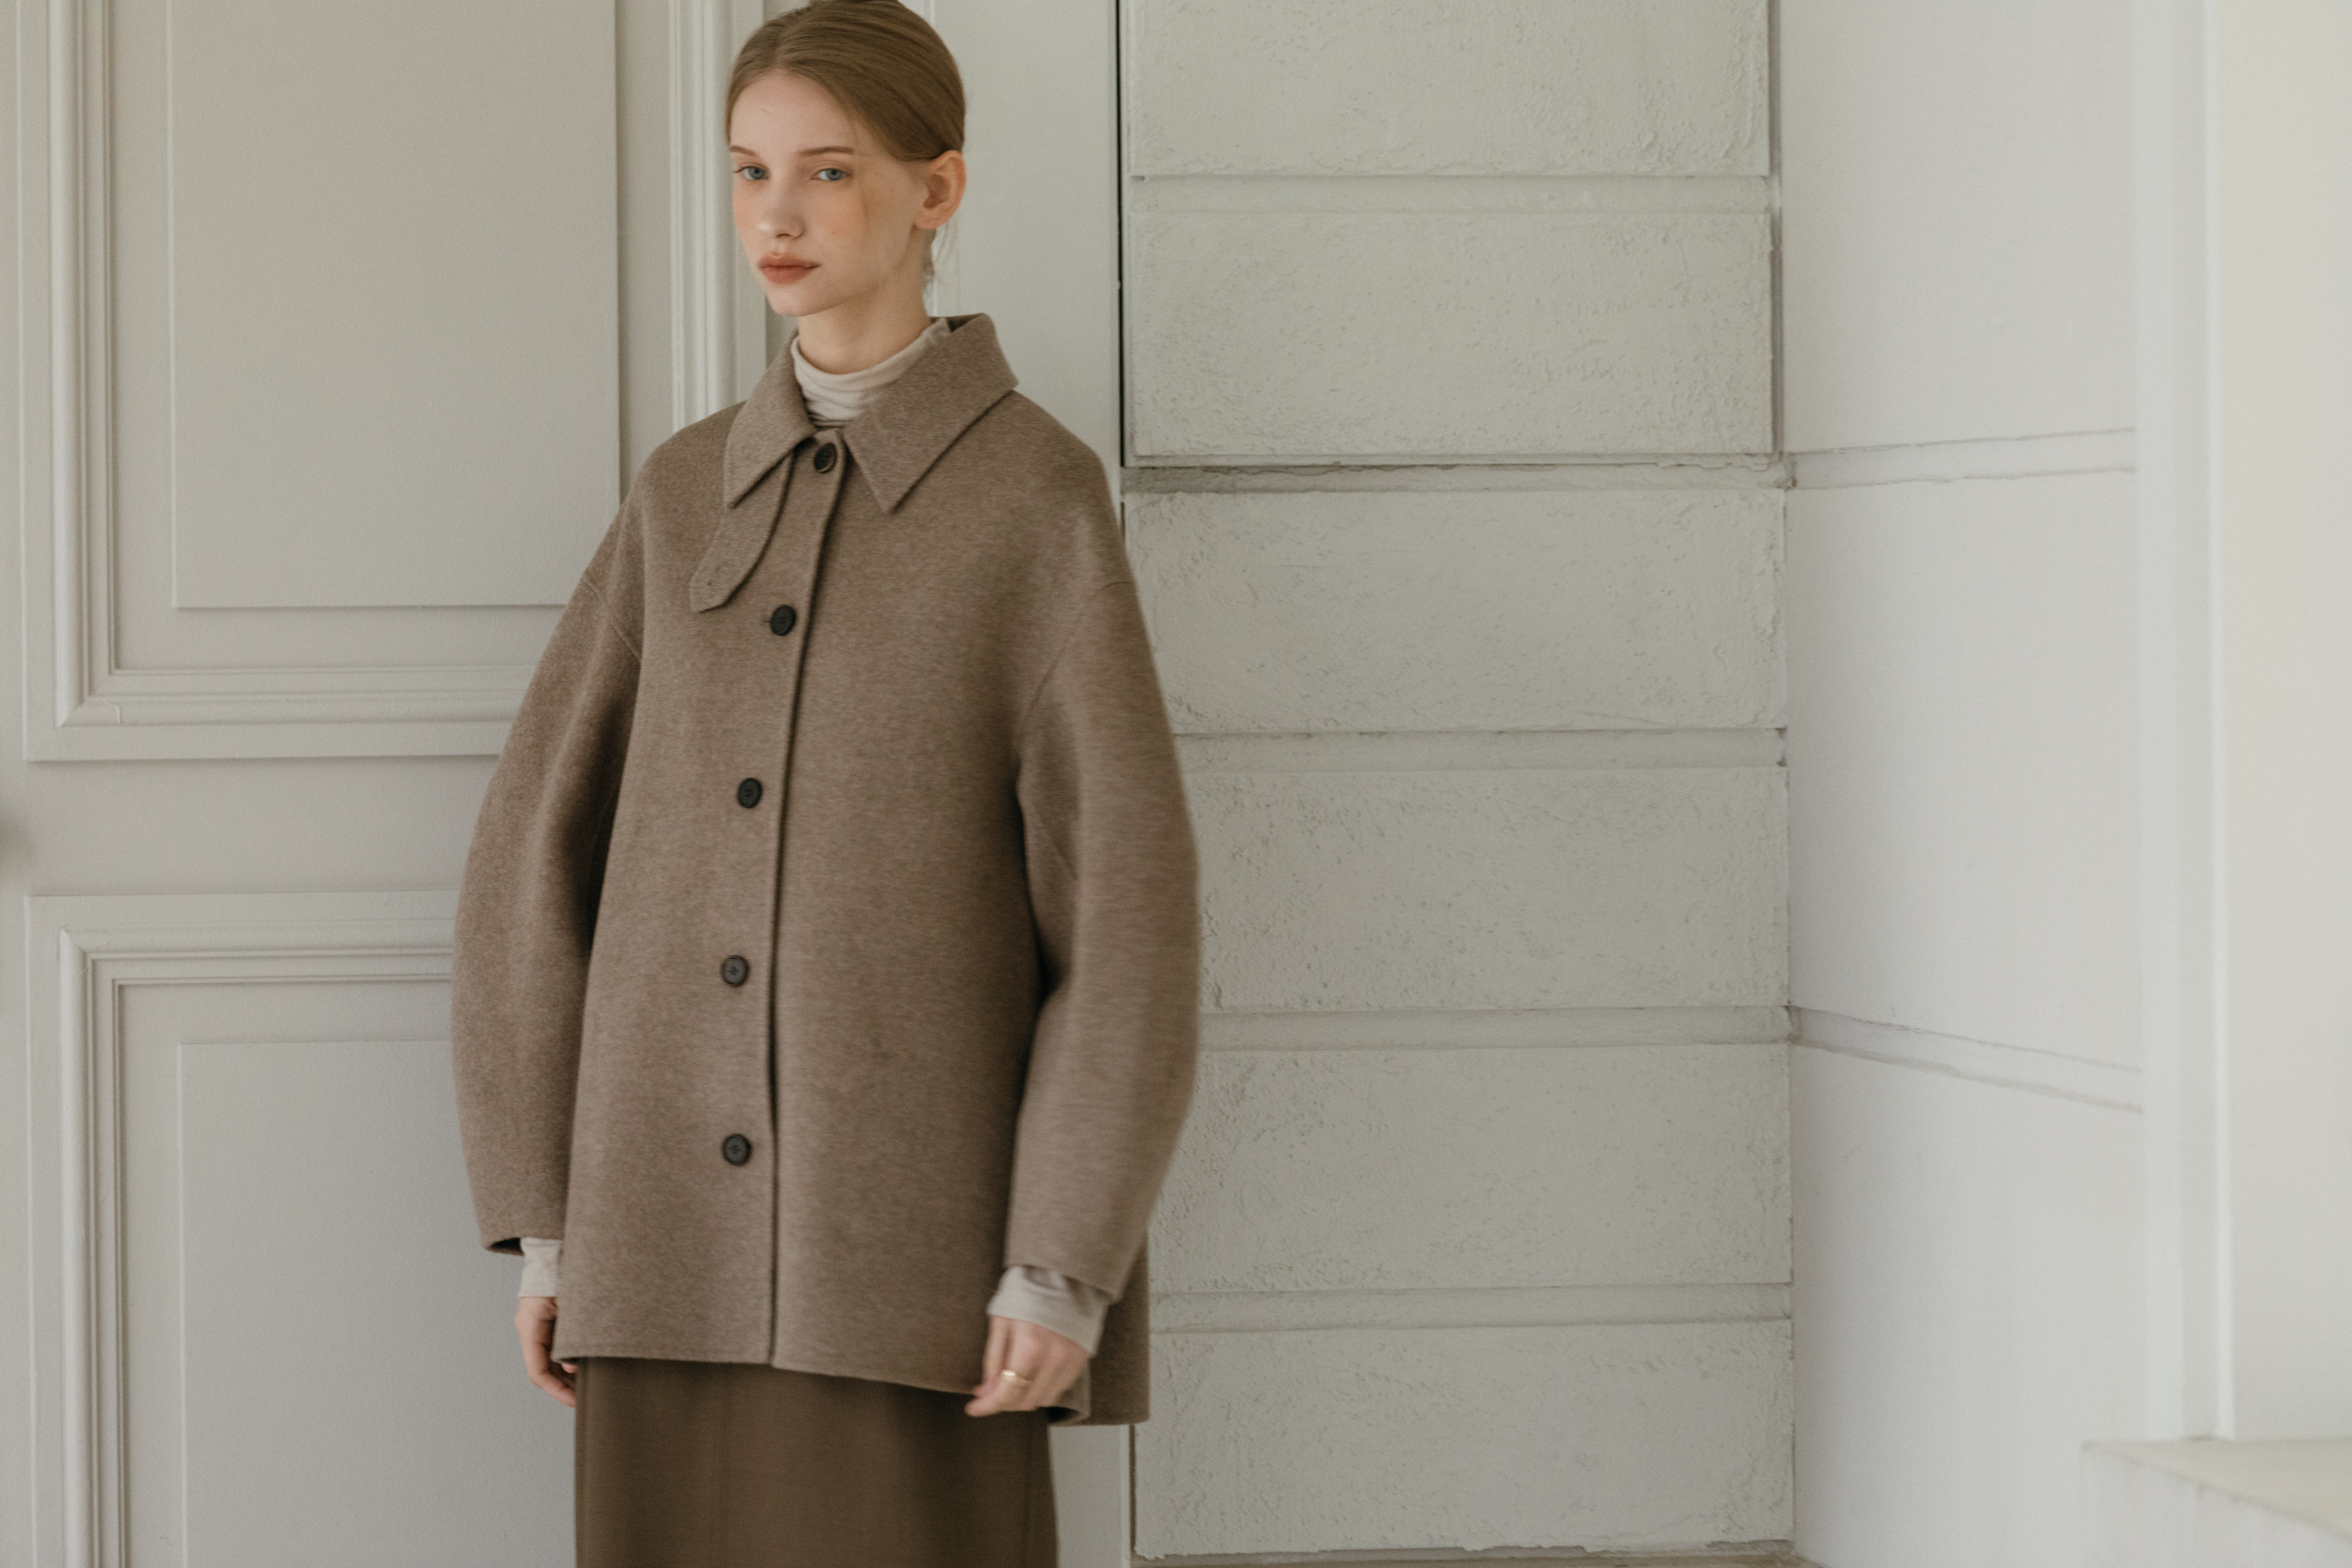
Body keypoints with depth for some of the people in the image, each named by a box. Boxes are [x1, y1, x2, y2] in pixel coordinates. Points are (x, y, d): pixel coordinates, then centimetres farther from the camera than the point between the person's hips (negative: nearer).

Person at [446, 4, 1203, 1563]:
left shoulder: (1036, 492, -4)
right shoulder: (689, 493, 10)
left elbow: (1128, 900, -9)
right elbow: (537, 849, 11)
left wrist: (1065, 1265, -14)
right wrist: (543, 1219, 5)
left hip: (916, 1234, -4)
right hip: (673, 1238, 4)